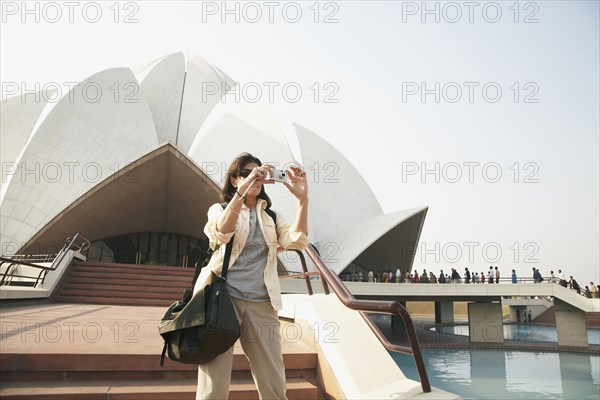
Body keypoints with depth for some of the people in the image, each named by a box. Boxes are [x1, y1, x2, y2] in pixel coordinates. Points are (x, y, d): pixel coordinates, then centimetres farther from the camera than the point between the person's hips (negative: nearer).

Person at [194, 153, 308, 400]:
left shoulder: (271, 216, 19)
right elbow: (221, 233, -13)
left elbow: (297, 241, 0)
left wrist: (302, 200, -13)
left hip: (262, 303, 3)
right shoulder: (219, 209, 12)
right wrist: (242, 191, -24)